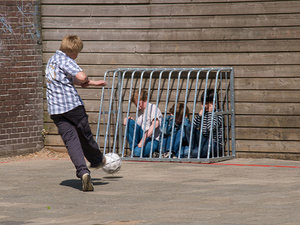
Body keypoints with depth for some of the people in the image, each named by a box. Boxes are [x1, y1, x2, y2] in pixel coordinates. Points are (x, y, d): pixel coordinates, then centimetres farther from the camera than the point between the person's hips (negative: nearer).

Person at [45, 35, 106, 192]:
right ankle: (97, 160, 36)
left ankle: (83, 171, -19)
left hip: (55, 109, 6)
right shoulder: (66, 61, -8)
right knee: (85, 134, 15)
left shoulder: (51, 61, 20)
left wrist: (93, 83, 30)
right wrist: (85, 82, 1)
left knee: (70, 140, -3)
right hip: (73, 105, -6)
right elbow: (82, 77, -24)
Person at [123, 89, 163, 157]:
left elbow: (155, 124, -22)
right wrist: (128, 120, 0)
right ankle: (134, 149, -12)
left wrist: (143, 139, -27)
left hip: (154, 140, -8)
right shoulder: (140, 111, 19)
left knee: (138, 152, -38)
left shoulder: (153, 108, -5)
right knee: (129, 122, -14)